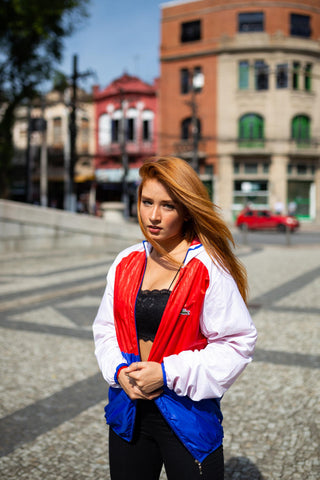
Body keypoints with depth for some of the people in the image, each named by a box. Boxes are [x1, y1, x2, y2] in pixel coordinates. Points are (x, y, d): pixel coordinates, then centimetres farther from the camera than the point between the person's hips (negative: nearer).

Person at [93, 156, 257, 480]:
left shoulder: (209, 269, -13)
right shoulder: (126, 264, 3)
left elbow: (237, 342, -14)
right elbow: (105, 329, 10)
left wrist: (168, 374, -18)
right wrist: (119, 371, -9)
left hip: (187, 416, -4)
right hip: (128, 412, 5)